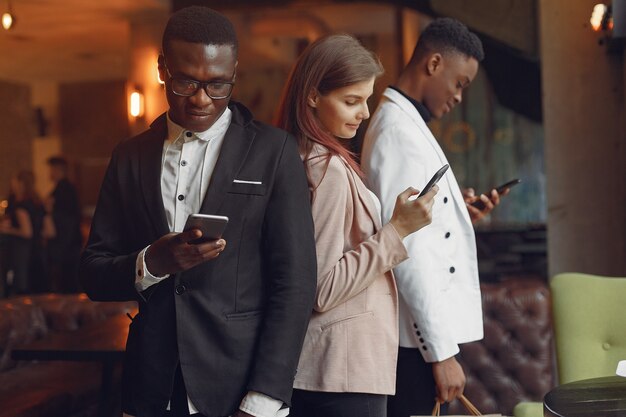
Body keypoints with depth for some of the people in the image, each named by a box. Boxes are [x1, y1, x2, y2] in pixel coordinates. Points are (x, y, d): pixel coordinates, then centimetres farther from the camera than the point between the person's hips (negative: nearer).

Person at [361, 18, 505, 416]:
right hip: (417, 338, -10)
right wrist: (442, 351, -21)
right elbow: (408, 251, -22)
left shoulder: (403, 123, 14)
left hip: (422, 332, 10)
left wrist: (459, 213, 6)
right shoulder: (399, 131, -16)